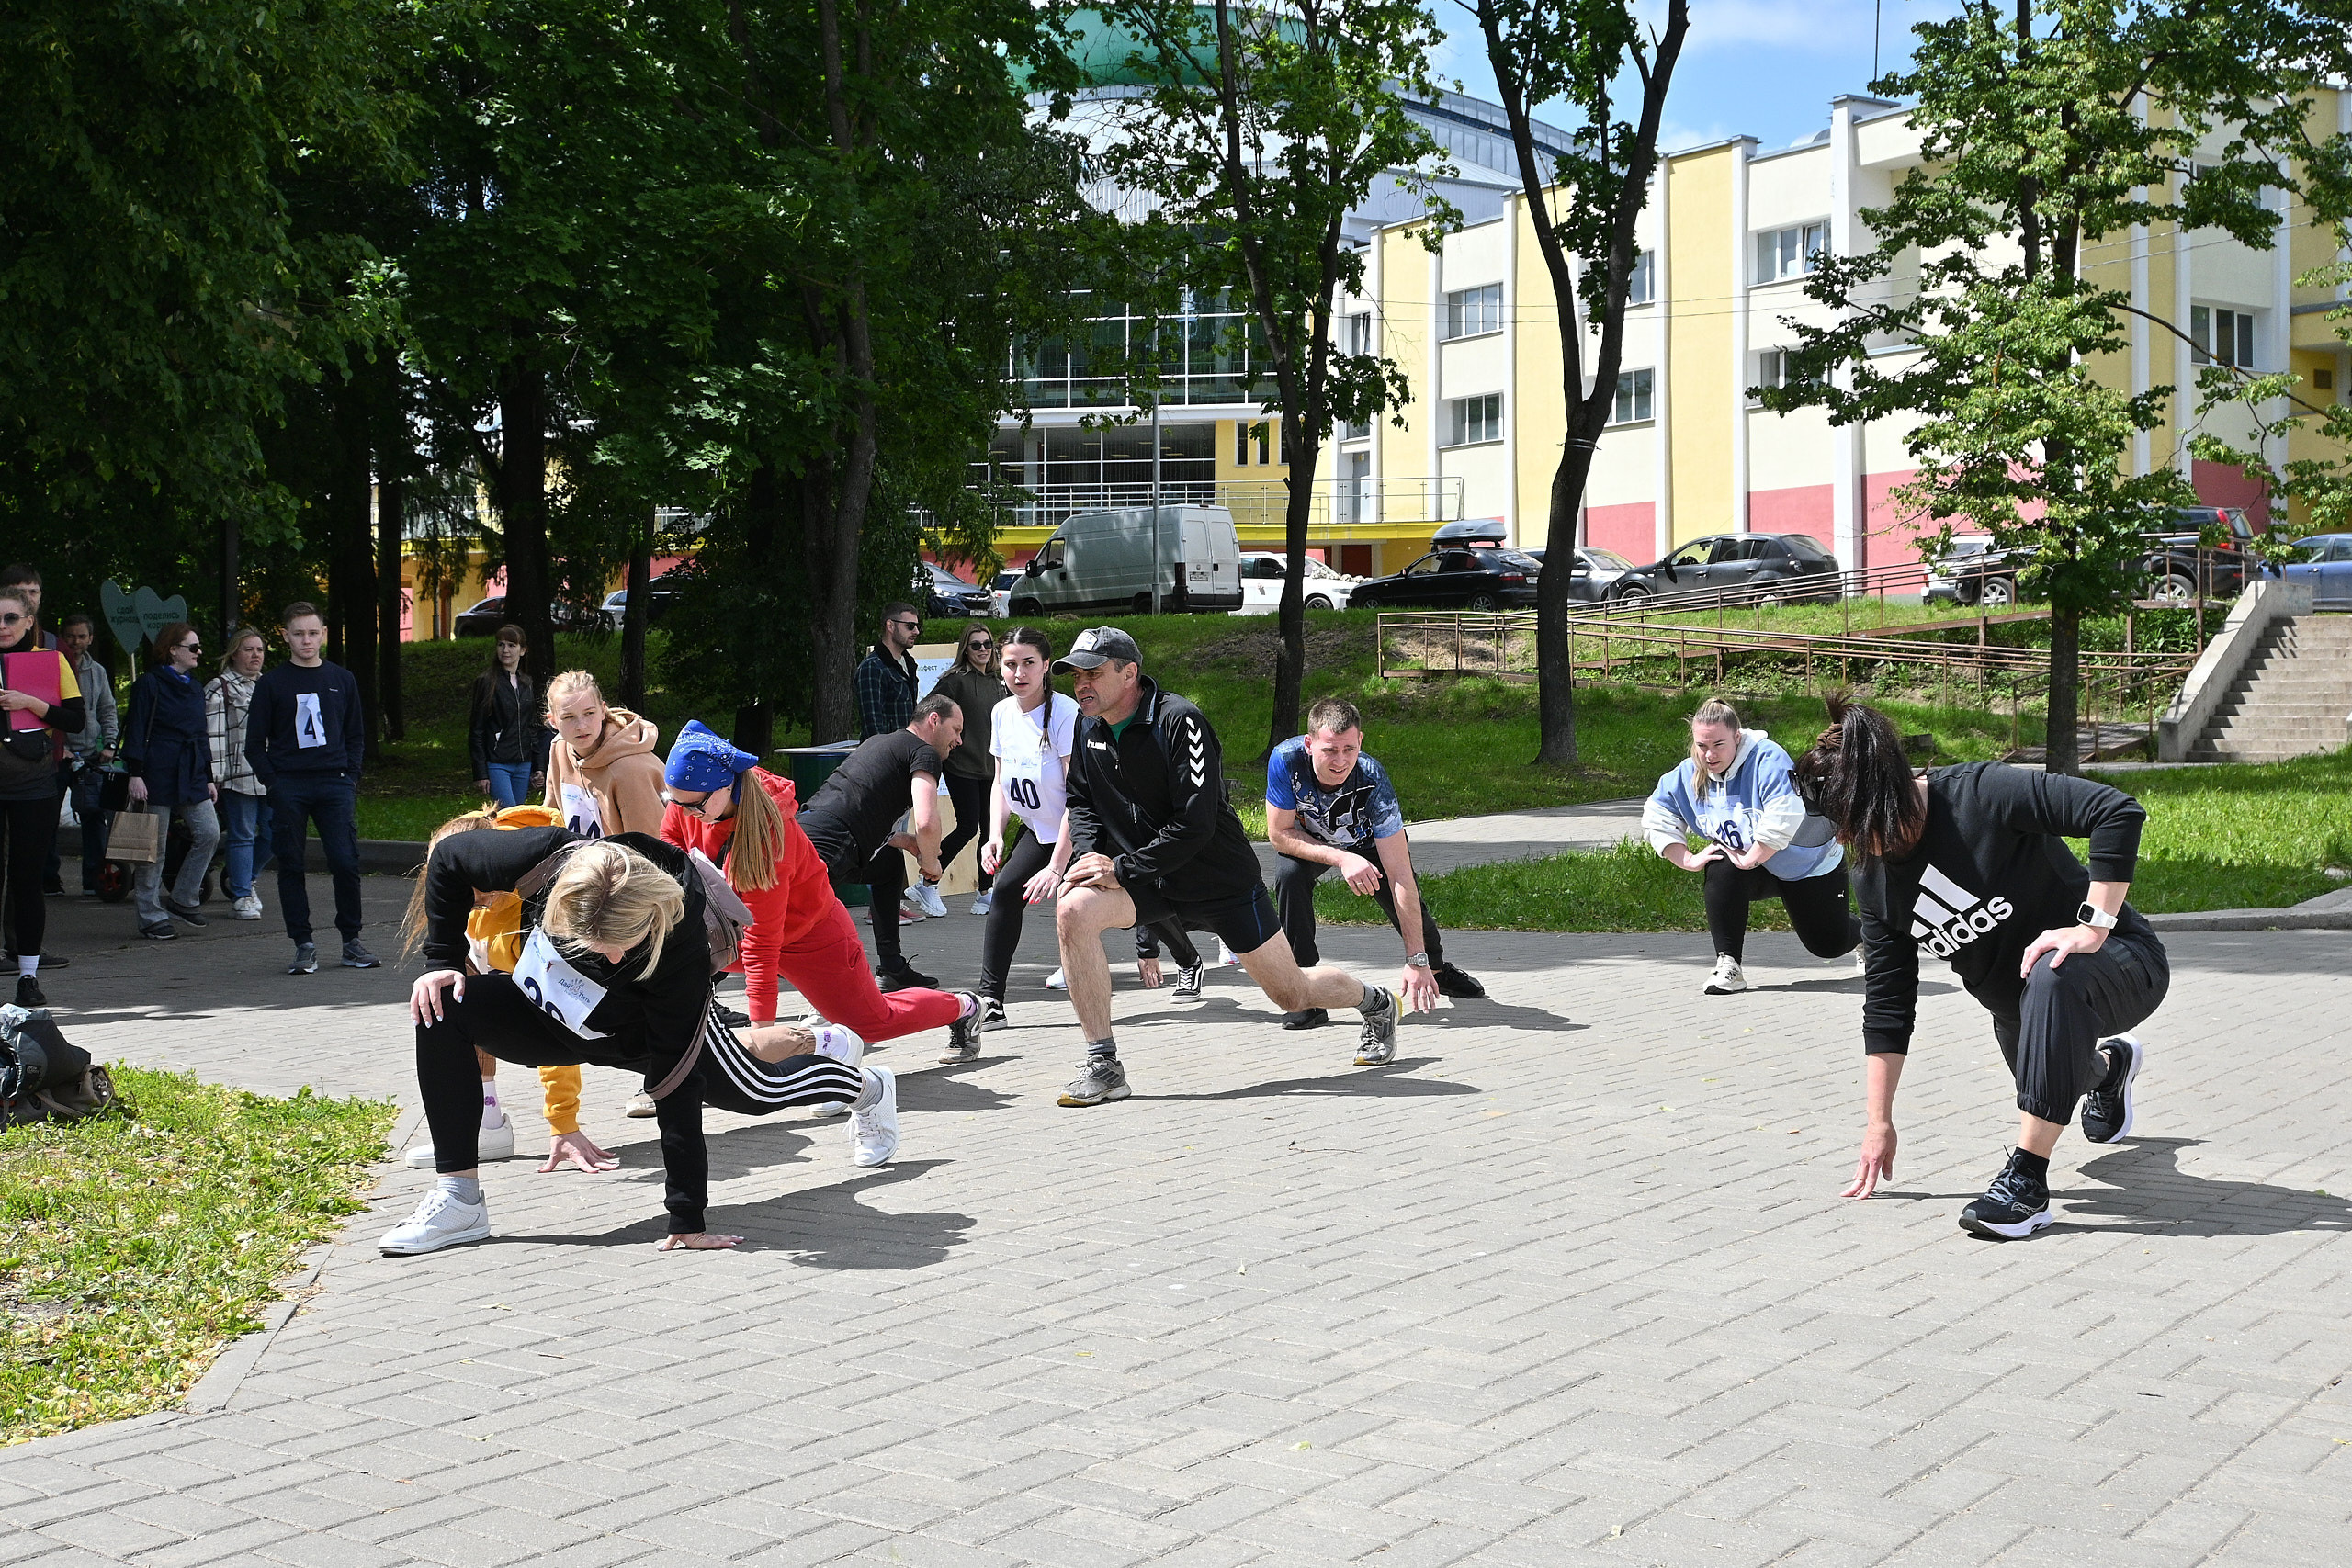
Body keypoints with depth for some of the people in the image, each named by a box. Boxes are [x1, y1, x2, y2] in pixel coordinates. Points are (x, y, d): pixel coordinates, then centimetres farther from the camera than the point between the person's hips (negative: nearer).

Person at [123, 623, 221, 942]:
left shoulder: (195, 688, 17)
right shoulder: (149, 684, -4)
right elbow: (136, 732, -8)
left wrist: (208, 778, 17)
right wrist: (135, 774, -15)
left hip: (191, 776, 7)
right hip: (158, 773, -7)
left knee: (209, 833, -5)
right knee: (154, 848, -1)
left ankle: (183, 898, 11)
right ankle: (151, 918, 6)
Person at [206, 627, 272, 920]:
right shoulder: (219, 689, 0)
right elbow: (213, 736, -6)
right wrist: (213, 777, -13)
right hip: (239, 776, -6)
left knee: (273, 834, 4)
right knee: (242, 836, -2)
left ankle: (240, 877, 27)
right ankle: (241, 896, 7)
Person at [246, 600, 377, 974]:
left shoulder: (342, 680, 12)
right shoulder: (271, 684, 5)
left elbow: (356, 735, 17)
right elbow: (255, 743, 6)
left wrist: (350, 776, 4)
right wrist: (272, 782, -5)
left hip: (334, 784, 1)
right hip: (288, 788, -1)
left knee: (346, 862, -6)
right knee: (291, 866, 1)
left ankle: (352, 941, 5)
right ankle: (303, 945, 7)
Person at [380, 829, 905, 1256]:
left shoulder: (680, 944, -41)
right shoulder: (546, 858, -37)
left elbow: (676, 1082, -35)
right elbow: (449, 856, -14)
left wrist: (688, 1216, -32)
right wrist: (442, 962, -18)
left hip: (637, 1034, -2)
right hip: (555, 1017, 2)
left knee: (755, 1091, 20)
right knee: (445, 1009, -25)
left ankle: (867, 1085, 54)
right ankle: (458, 1198, -16)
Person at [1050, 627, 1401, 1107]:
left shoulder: (1178, 721, -23)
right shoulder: (1089, 730, -1)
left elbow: (1195, 824, -26)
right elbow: (1082, 803, 12)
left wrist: (1122, 869, -26)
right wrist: (1089, 856, -9)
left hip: (1219, 879, -5)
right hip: (1146, 881, 5)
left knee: (1294, 994, 4)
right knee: (1073, 910, -25)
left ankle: (1375, 1002, 40)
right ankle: (1103, 1067, -18)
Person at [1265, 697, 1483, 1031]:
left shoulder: (1372, 781, -38)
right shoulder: (1285, 760, -37)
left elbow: (1400, 876, -38)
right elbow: (1279, 833, -25)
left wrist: (1416, 961, -39)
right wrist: (1341, 858, -39)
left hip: (1368, 841, 0)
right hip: (1309, 842, 0)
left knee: (1407, 901, -9)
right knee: (1289, 875, -29)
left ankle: (1436, 968, 28)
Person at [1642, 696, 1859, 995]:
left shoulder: (1766, 757, -31)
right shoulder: (1687, 775, -13)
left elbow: (1784, 817, -41)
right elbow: (1656, 818, -4)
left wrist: (1750, 859, -34)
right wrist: (1688, 859, -15)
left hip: (1809, 864, -3)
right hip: (1756, 872, 4)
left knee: (1829, 944, 9)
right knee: (1721, 870, -31)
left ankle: (1862, 933, 49)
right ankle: (1728, 965, -23)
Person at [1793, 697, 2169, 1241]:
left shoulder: (1982, 793, -27)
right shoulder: (1873, 881, -6)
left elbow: (2119, 811, -32)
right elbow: (1887, 1004, 0)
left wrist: (2093, 927, -34)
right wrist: (1879, 1122, 0)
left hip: (2123, 966, -8)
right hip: (2020, 1008, 8)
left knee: (2053, 977, -39)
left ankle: (2027, 1179, -32)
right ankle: (2107, 1064, 62)